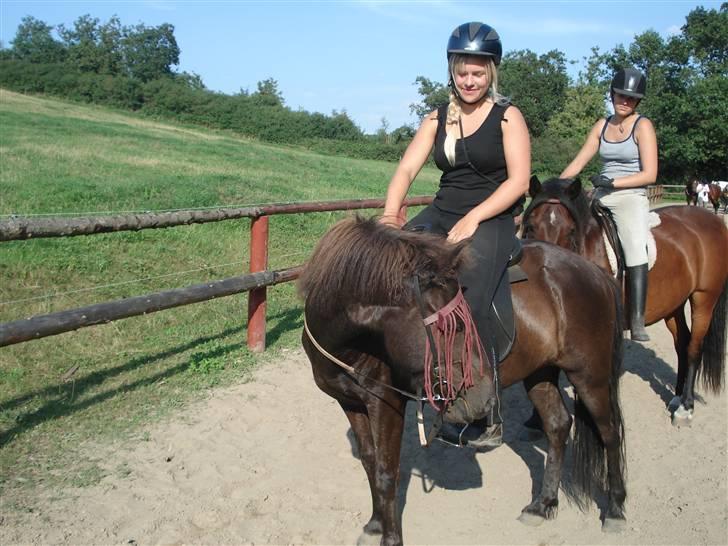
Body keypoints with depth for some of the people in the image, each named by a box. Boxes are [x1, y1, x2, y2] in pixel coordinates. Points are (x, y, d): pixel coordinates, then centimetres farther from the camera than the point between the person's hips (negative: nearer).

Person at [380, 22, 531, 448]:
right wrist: (391, 213, -17)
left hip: (491, 221, -5)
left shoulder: (508, 117, 1)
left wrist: (473, 219, -18)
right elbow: (407, 168, 2)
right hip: (441, 215, 6)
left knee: (466, 306, -25)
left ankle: (489, 418, -13)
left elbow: (518, 180, -7)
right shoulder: (437, 119, 13)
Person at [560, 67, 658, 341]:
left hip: (630, 197, -6)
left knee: (635, 248, -29)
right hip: (600, 197, 6)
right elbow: (578, 163, 11)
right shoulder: (602, 126, 14)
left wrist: (613, 182, -16)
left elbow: (650, 174, -8)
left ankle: (638, 323, -31)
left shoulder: (643, 126, -1)